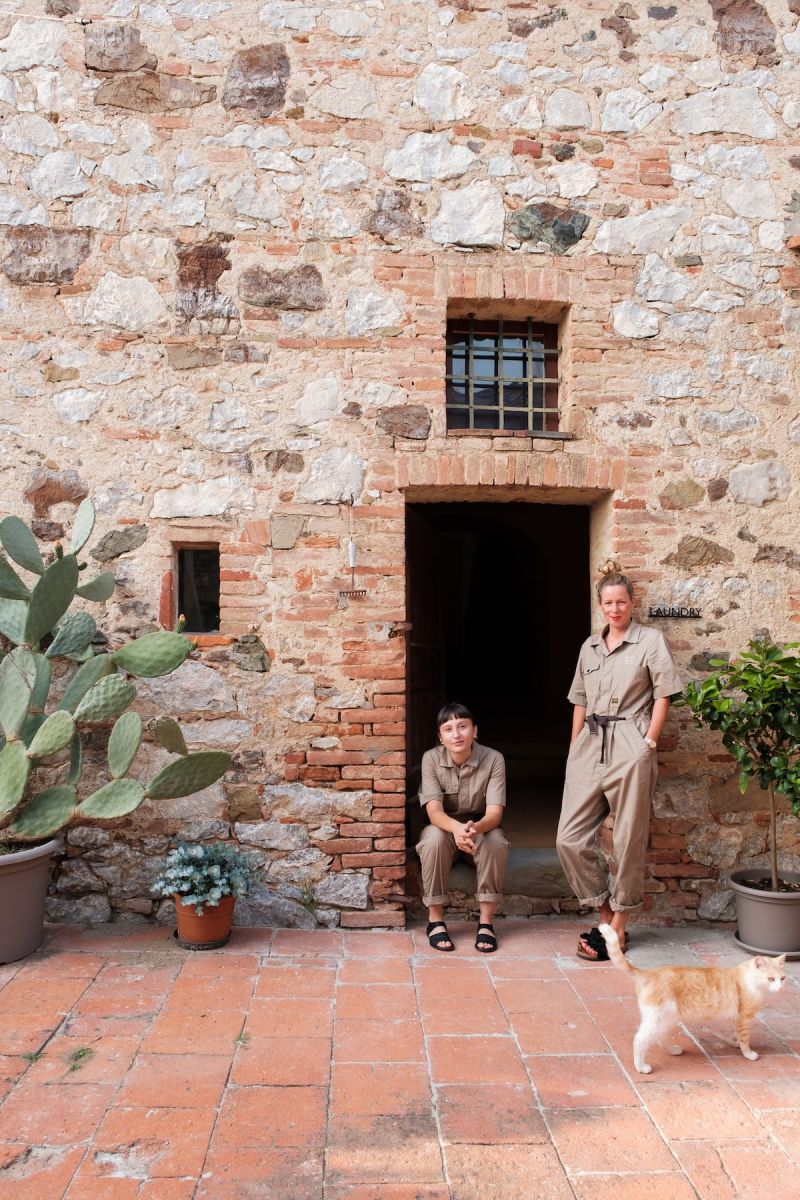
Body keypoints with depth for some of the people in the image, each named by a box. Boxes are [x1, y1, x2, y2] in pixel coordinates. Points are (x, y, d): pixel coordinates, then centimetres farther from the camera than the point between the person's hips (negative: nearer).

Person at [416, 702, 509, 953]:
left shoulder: (493, 759, -18)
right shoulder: (431, 759, -17)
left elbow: (494, 814, -24)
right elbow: (434, 811, -25)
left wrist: (475, 828, -48)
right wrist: (456, 828, -49)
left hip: (481, 828, 0)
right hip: (444, 826, 0)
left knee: (496, 840, -33)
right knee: (434, 839, -34)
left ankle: (486, 922, -20)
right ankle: (435, 920, -19)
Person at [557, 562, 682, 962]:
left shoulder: (651, 640, 0)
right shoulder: (590, 646, 16)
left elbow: (663, 694, -4)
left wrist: (649, 742, -10)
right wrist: (574, 747, 13)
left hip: (629, 748, -5)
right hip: (588, 748, 6)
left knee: (629, 842, 3)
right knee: (570, 840, 1)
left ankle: (618, 928, 16)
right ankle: (605, 913, 19)